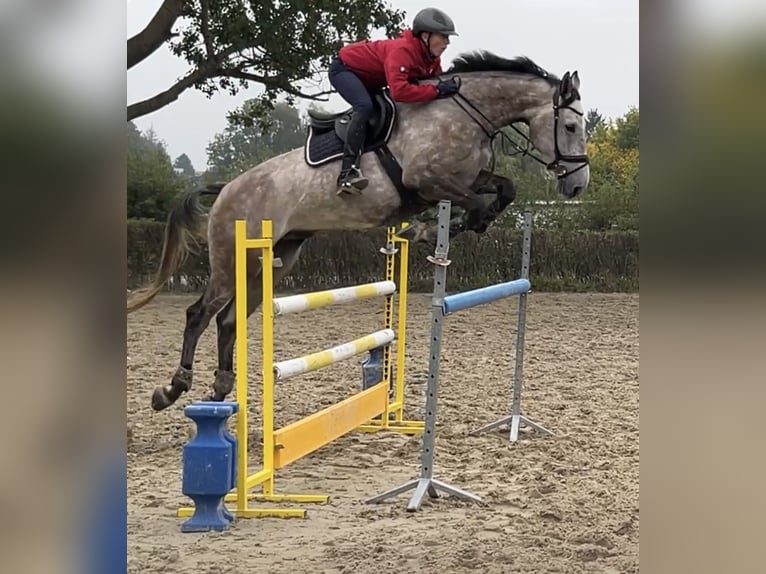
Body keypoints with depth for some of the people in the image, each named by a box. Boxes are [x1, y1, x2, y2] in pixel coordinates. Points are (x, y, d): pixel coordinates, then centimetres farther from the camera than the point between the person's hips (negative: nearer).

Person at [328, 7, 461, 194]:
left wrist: (449, 86, -16)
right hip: (344, 68, -10)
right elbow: (399, 91, -49)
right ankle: (348, 172, -41)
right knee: (364, 106, -31)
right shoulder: (402, 50, -36)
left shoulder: (432, 59, -8)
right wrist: (437, 90, -45)